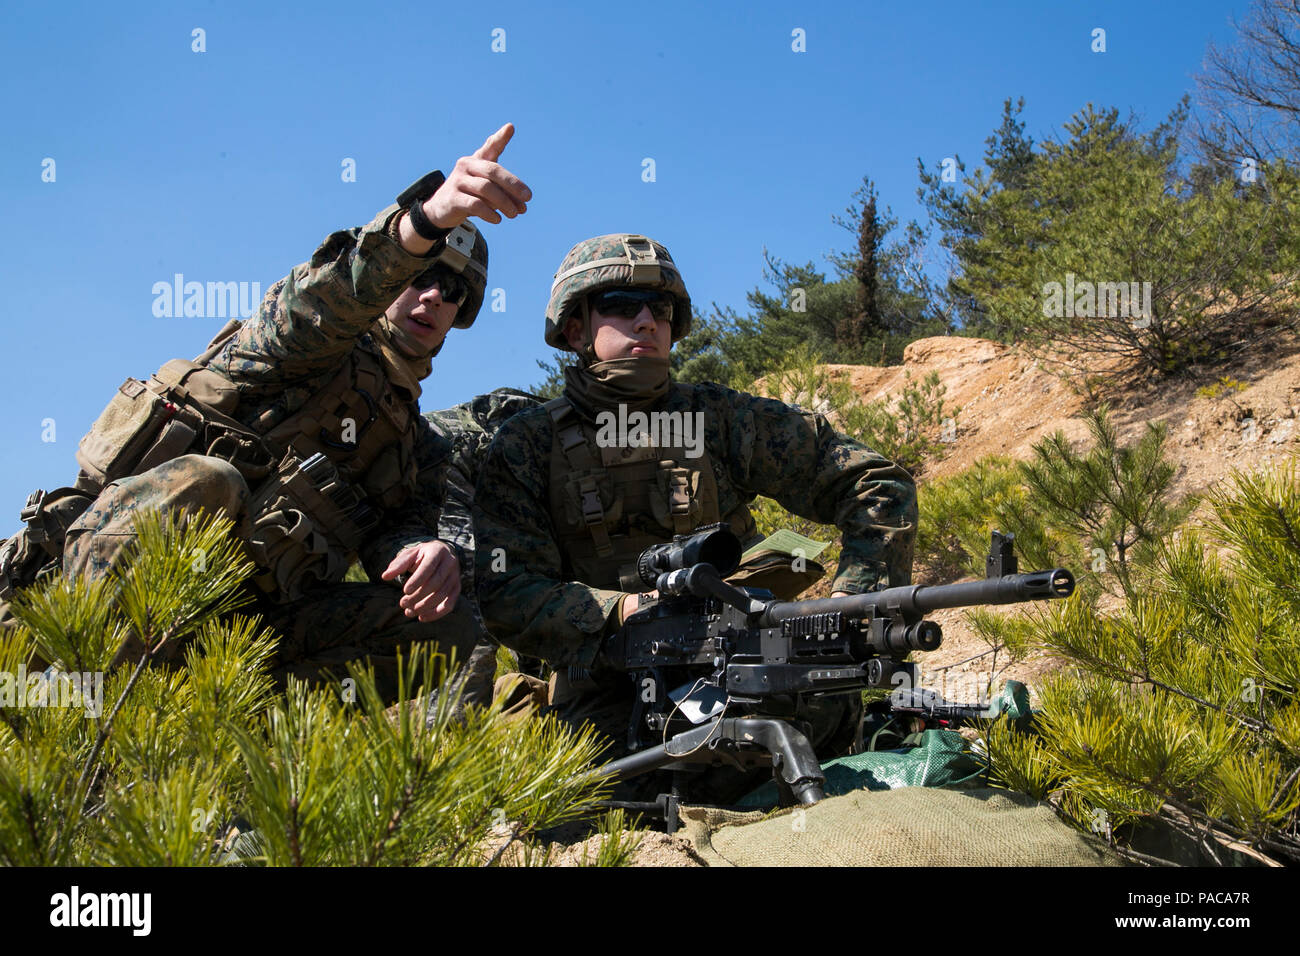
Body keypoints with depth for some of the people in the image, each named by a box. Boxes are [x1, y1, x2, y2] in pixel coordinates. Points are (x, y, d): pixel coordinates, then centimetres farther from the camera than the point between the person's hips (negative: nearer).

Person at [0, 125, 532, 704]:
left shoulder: (414, 444, 26)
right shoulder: (332, 346, 7)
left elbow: (390, 525, 7)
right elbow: (321, 298, -19)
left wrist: (428, 549, -20)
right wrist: (426, 220, -40)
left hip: (249, 612, 5)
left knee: (447, 624, -13)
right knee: (203, 482, -38)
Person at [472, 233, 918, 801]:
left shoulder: (720, 420, 4)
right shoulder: (526, 449, 4)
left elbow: (879, 487, 5)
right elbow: (507, 596, -7)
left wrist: (856, 601, -9)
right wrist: (623, 610, -23)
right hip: (609, 697, -1)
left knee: (827, 713, -30)